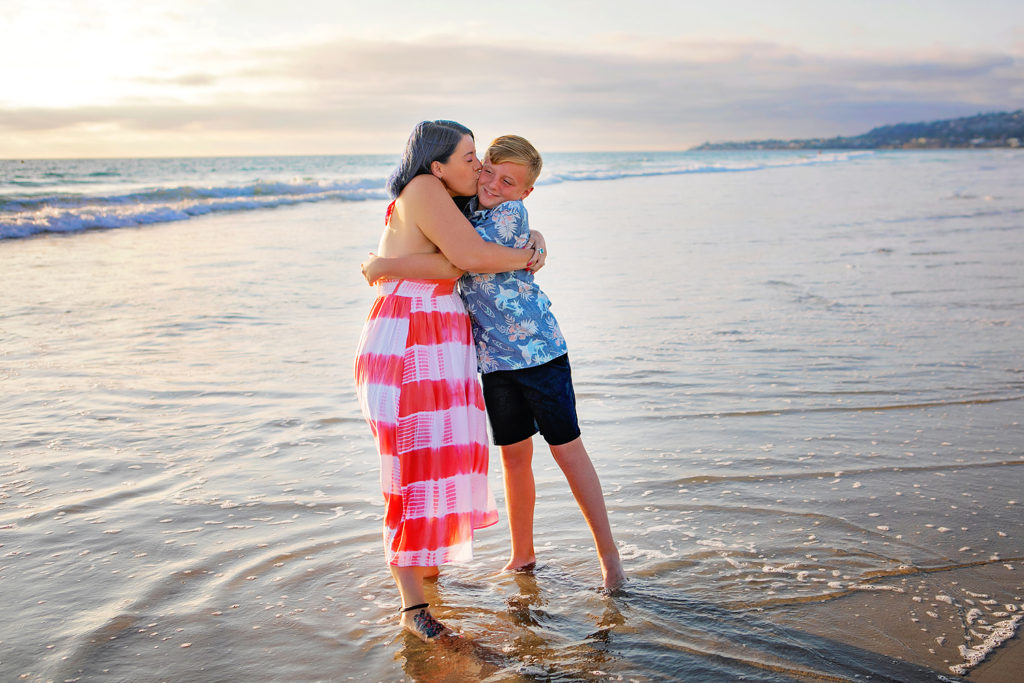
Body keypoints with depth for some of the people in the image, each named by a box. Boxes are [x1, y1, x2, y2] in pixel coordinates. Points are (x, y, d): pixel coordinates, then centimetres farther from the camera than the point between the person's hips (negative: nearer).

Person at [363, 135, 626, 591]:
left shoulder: (510, 215, -16)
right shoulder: (468, 208, 8)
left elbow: (453, 265, -27)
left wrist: (383, 265, -19)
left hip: (538, 348, -7)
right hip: (493, 356, 7)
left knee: (567, 449, 1)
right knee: (514, 454, 13)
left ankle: (608, 554, 13)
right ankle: (522, 556, 26)